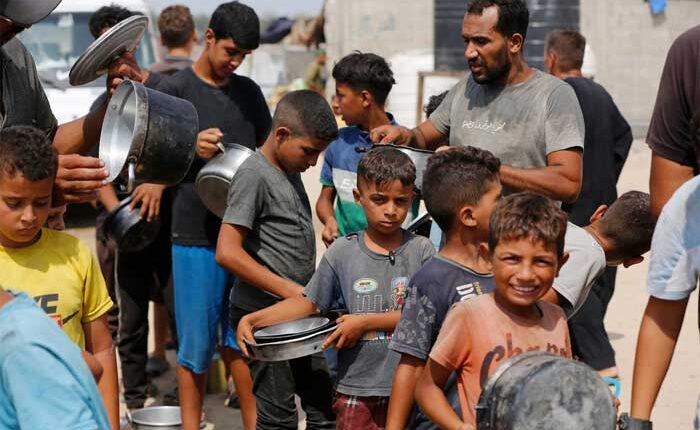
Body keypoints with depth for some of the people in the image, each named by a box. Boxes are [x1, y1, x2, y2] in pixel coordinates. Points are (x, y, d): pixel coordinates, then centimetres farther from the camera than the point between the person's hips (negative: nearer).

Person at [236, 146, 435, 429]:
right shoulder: (342, 253, 2)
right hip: (355, 390, 1)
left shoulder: (421, 251, -2)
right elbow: (308, 302, 8)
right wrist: (252, 319, -2)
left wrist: (365, 322, -14)